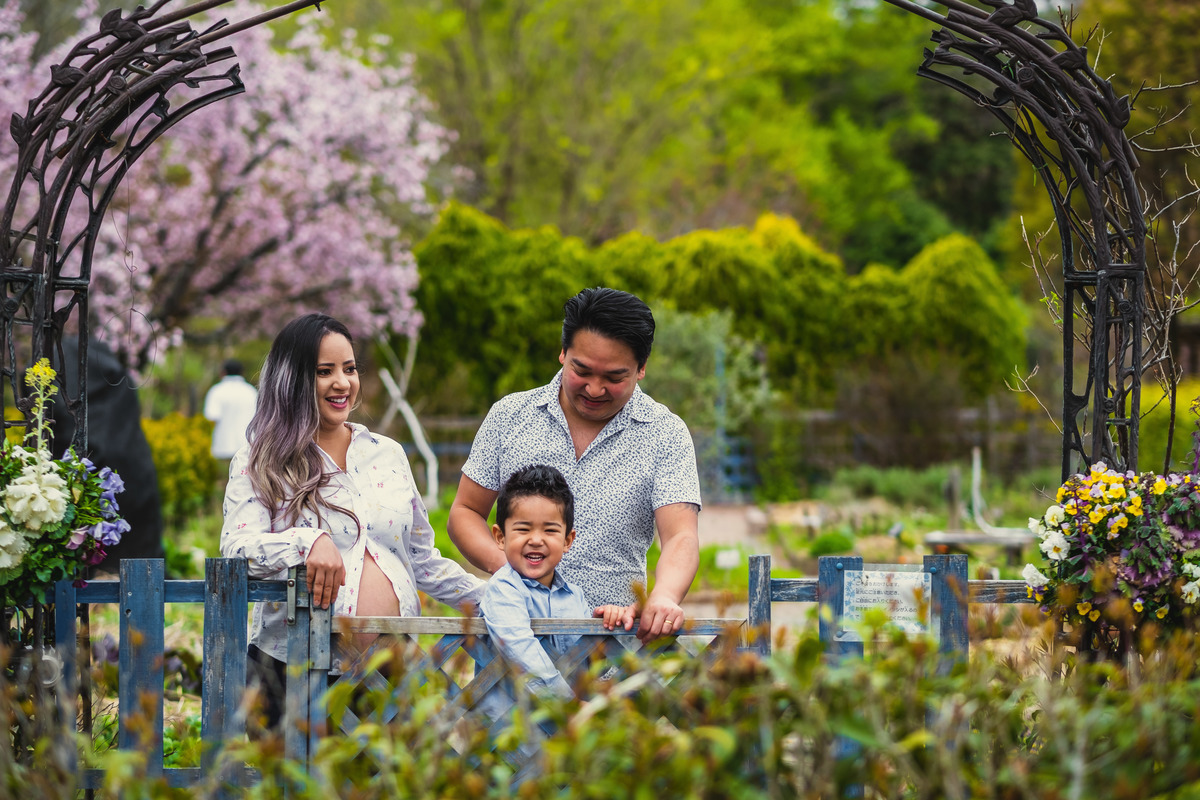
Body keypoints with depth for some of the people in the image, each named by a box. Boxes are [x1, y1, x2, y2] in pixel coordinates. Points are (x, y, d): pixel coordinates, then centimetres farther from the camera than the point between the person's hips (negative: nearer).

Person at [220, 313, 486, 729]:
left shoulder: (387, 455, 17)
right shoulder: (259, 464, 4)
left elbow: (423, 561, 22)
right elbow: (237, 546, -13)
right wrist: (310, 541, -29)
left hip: (390, 664, 3)